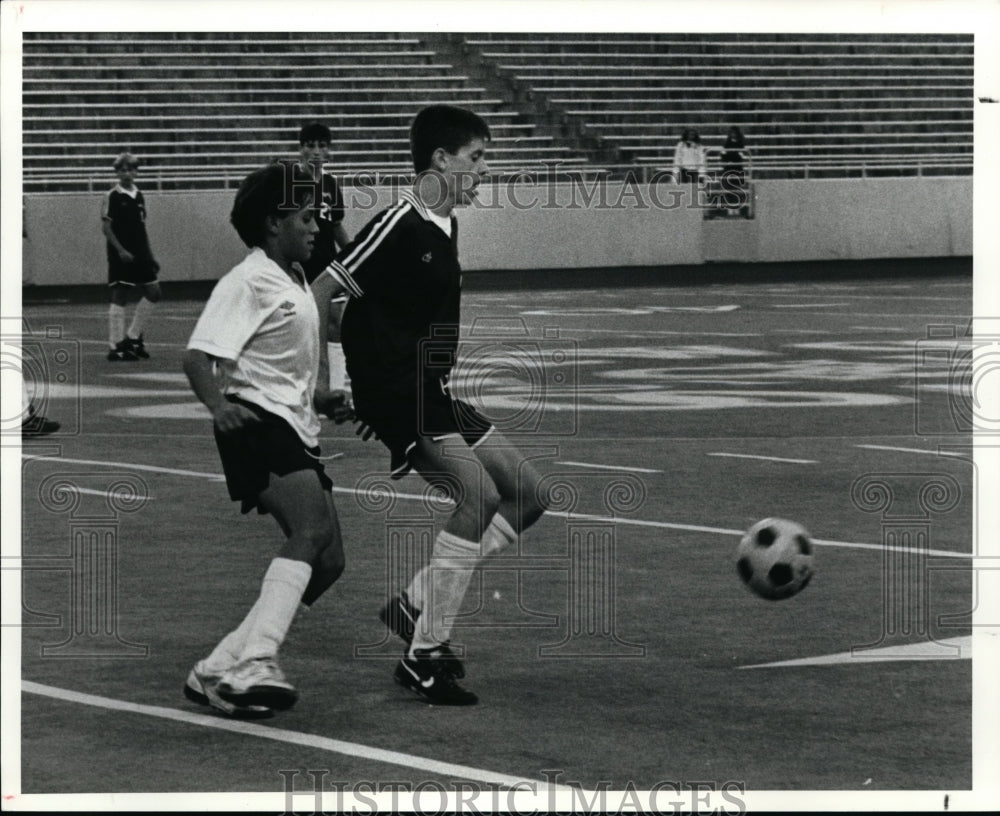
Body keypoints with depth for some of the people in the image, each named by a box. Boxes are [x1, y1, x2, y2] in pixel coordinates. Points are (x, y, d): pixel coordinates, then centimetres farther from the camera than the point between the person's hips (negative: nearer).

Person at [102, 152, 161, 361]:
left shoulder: (139, 195, 12)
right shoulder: (112, 196, -6)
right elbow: (106, 226, -9)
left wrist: (149, 255, 15)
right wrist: (120, 250, -18)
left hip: (140, 254, 7)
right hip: (121, 255, -7)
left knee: (153, 292, 3)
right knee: (119, 297, -5)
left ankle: (133, 337, 13)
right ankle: (115, 346, -2)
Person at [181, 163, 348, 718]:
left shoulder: (297, 282, 19)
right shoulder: (249, 282, -9)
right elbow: (199, 358, -19)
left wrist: (323, 401, 41)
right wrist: (220, 406, -34)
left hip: (296, 433, 10)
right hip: (257, 424, -10)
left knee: (328, 562, 4)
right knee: (312, 531, -30)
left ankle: (220, 671, 6)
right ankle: (254, 666, -42)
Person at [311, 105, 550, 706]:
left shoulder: (447, 227, 13)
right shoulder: (398, 226, -15)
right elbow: (320, 296, -14)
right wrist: (321, 383, -15)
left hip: (433, 392, 10)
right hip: (394, 390, -10)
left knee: (528, 494, 7)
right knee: (478, 495, -22)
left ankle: (417, 605, 8)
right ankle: (425, 656, -17)